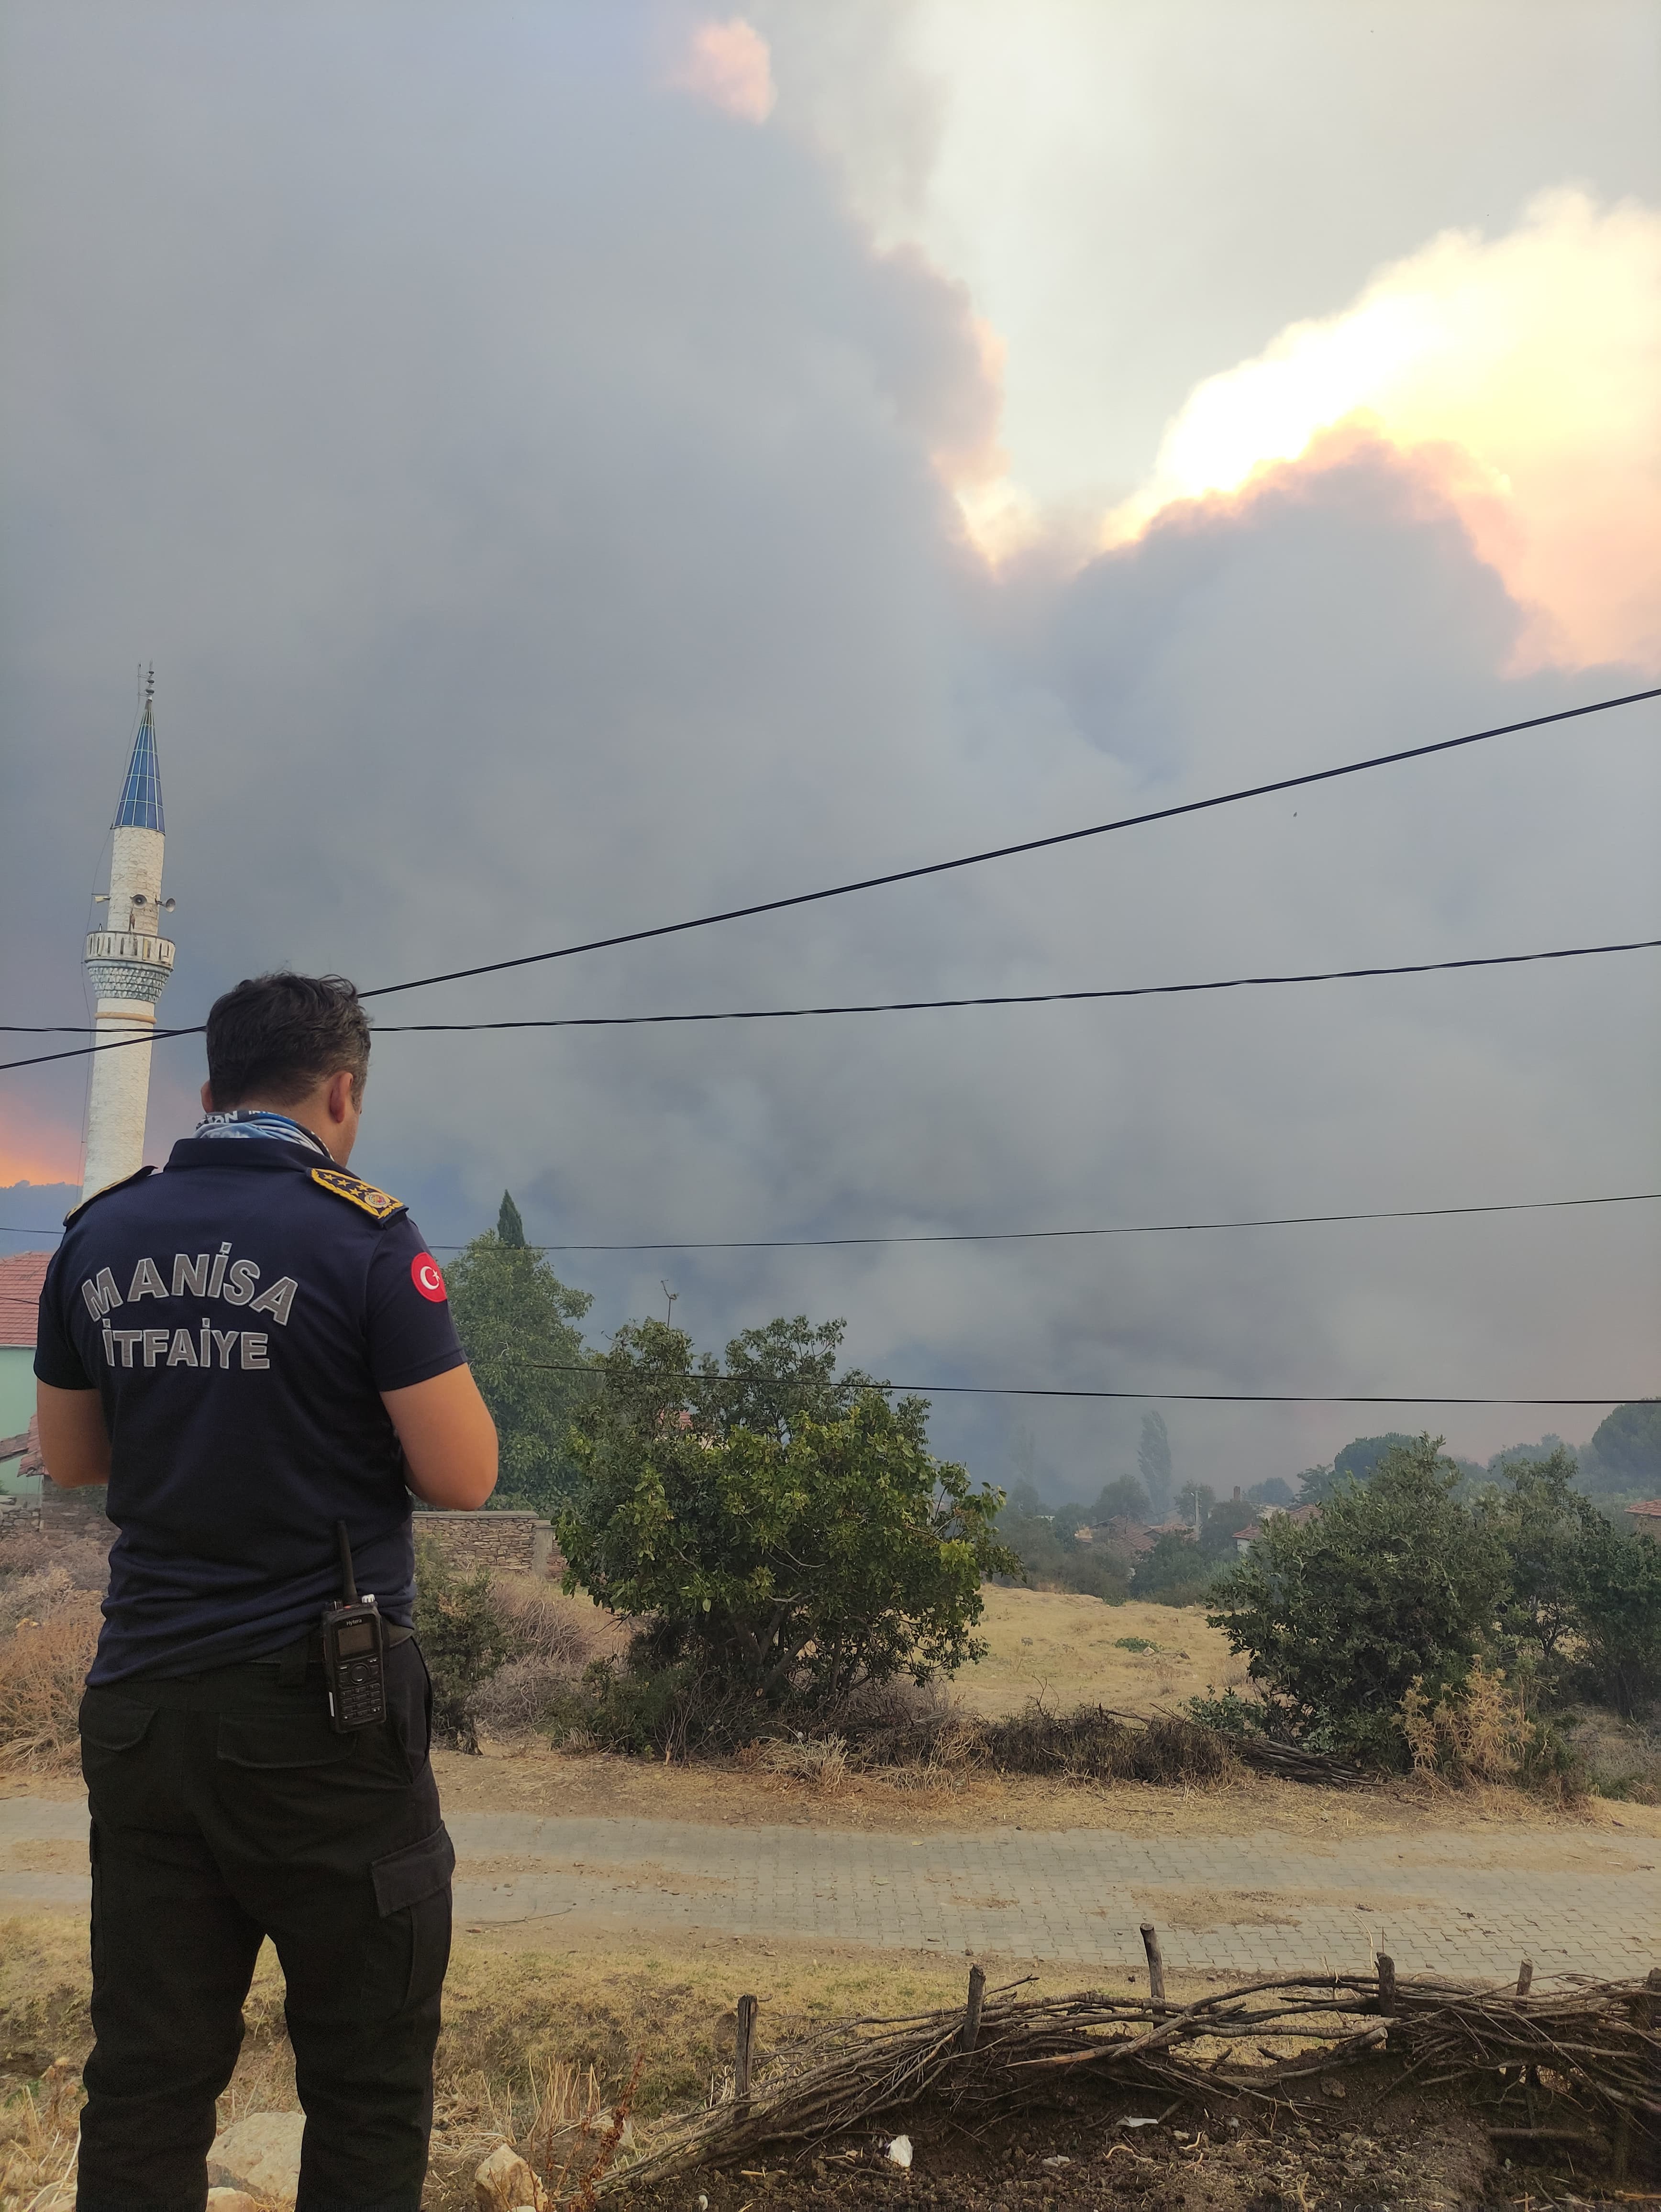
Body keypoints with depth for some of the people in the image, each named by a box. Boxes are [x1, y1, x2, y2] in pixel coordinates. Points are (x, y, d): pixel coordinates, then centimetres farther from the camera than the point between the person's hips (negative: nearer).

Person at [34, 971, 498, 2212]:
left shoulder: (98, 1237, 4)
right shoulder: (363, 1238, -12)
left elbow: (71, 1458, 15)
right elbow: (462, 1475, -12)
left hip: (142, 1707, 5)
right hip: (323, 1713, -5)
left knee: (146, 2081, 14)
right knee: (368, 2086, 9)